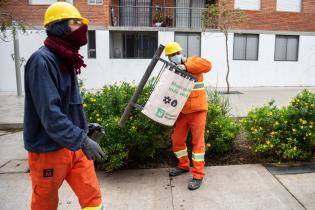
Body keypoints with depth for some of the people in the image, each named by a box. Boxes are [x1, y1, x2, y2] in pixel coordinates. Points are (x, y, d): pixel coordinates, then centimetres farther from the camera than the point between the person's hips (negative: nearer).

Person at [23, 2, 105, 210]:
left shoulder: (65, 59, 10)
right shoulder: (42, 61, -19)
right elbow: (49, 113, -26)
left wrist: (84, 129, 13)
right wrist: (82, 139, -29)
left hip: (73, 146, 7)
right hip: (49, 150, -7)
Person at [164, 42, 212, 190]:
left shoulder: (193, 61, -3)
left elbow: (207, 65, -24)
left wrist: (186, 66, -27)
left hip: (197, 110, -5)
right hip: (181, 112, 5)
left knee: (198, 141, -1)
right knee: (177, 140, 11)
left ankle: (198, 175, 7)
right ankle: (183, 166, 34)